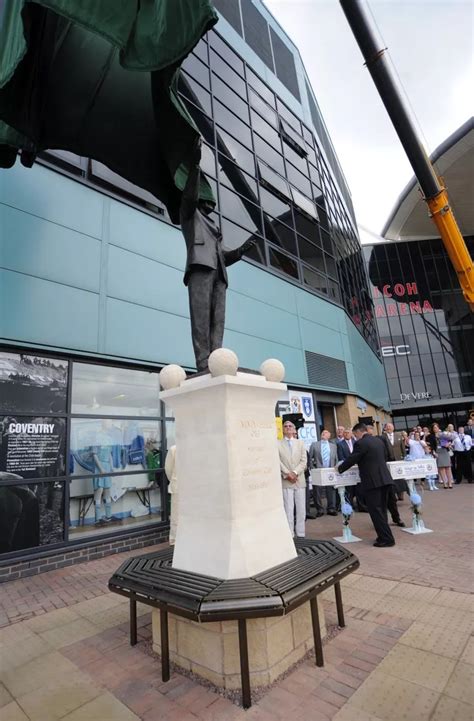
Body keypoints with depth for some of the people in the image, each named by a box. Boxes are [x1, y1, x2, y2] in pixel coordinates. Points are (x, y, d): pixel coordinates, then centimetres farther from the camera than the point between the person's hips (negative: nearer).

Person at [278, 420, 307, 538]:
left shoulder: (300, 443, 11)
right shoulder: (277, 444, 2)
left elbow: (303, 461, 3)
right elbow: (278, 462, -4)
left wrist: (295, 473, -9)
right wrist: (287, 474, -13)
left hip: (300, 480, 3)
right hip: (286, 481, -3)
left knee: (301, 509, 7)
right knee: (288, 509, -1)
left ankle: (300, 534, 18)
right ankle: (290, 535, 7)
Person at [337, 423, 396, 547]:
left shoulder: (360, 443, -13)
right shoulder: (378, 440, 12)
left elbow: (351, 459, -11)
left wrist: (339, 468, 6)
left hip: (372, 481, -9)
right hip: (384, 479, 9)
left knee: (376, 511, 1)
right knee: (381, 509, 18)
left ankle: (387, 539, 4)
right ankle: (384, 536, 26)